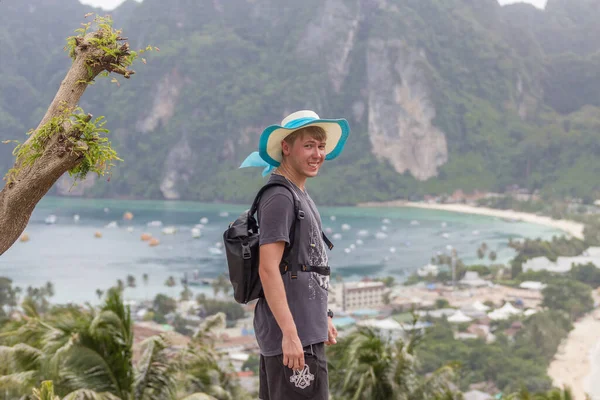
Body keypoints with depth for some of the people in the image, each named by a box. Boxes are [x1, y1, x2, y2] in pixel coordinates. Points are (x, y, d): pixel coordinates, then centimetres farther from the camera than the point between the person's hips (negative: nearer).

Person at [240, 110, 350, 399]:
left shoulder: (299, 195, 17)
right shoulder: (279, 197, -14)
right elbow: (268, 270, -20)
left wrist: (322, 318, 24)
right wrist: (290, 333, -23)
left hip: (306, 329, 10)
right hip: (294, 336, -10)